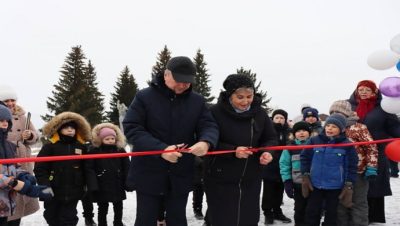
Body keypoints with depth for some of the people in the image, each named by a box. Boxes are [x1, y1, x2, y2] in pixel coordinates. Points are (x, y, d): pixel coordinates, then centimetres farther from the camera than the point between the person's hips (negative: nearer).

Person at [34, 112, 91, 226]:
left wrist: (84, 185, 7)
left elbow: (86, 169, 10)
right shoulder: (50, 147, -5)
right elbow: (40, 168, -9)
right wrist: (45, 185, -17)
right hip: (53, 192, -1)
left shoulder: (81, 147, 4)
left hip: (73, 193, 1)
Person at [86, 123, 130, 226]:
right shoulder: (94, 151, -8)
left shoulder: (120, 150, 1)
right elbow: (89, 169, -11)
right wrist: (93, 185, -17)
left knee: (118, 207, 17)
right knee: (103, 209, 9)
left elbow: (126, 168, 2)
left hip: (117, 186, 3)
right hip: (102, 187, -3)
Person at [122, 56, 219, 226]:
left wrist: (206, 142, -29)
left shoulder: (197, 101, 3)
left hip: (181, 175, 3)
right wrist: (161, 149, -27)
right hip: (149, 174, -3)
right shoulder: (144, 97, -8)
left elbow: (209, 126, -3)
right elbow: (131, 128, -14)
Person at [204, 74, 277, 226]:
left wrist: (266, 152, -14)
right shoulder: (216, 112, -15)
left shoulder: (259, 113, 0)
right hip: (220, 181, -4)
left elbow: (271, 138, 8)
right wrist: (233, 151, -27)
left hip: (251, 181, 4)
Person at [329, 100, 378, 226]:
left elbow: (371, 148, -9)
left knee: (358, 204, 3)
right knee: (340, 204, 14)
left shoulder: (359, 128, -7)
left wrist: (371, 168, -15)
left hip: (358, 173, -6)